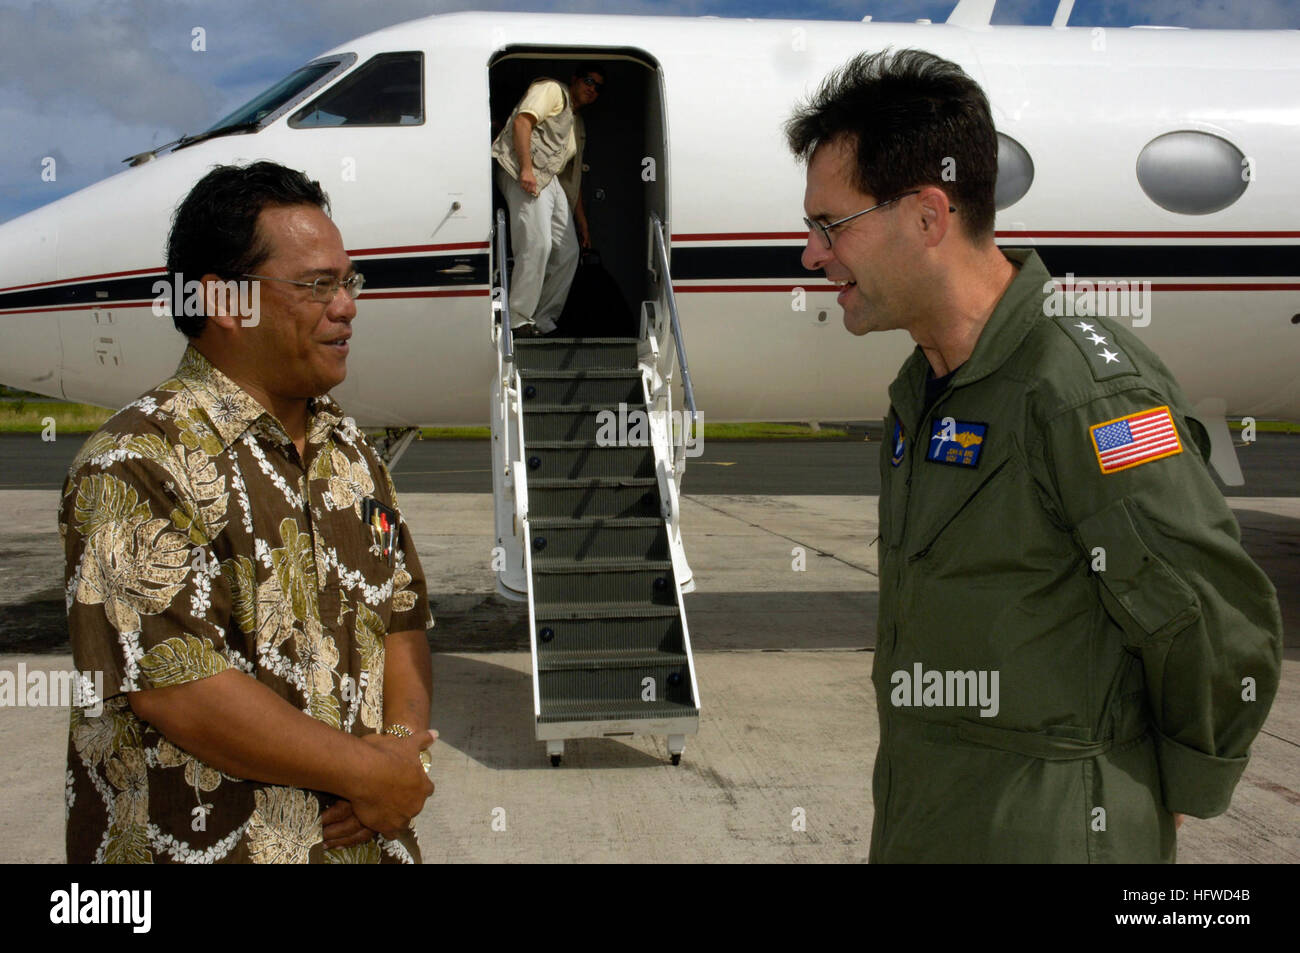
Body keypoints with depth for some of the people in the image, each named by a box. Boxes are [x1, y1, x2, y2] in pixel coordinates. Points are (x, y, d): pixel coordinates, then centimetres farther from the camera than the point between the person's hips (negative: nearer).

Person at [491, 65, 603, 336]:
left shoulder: (579, 125, 31)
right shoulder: (552, 90, 5)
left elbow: (574, 174, 31)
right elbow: (522, 121, -11)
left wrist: (581, 220, 25)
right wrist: (526, 168, -22)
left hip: (551, 180, 9)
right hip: (523, 174, -9)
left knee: (568, 251, 1)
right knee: (537, 243, -21)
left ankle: (541, 322, 6)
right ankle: (518, 321, -16)